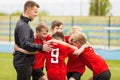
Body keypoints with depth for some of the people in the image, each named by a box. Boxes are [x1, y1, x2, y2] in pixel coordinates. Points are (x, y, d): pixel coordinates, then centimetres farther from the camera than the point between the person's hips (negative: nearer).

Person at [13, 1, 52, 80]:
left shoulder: (24, 23, 14)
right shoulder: (22, 26, -18)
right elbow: (25, 44, -28)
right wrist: (41, 47, -28)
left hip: (25, 62, 10)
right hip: (23, 63, -10)